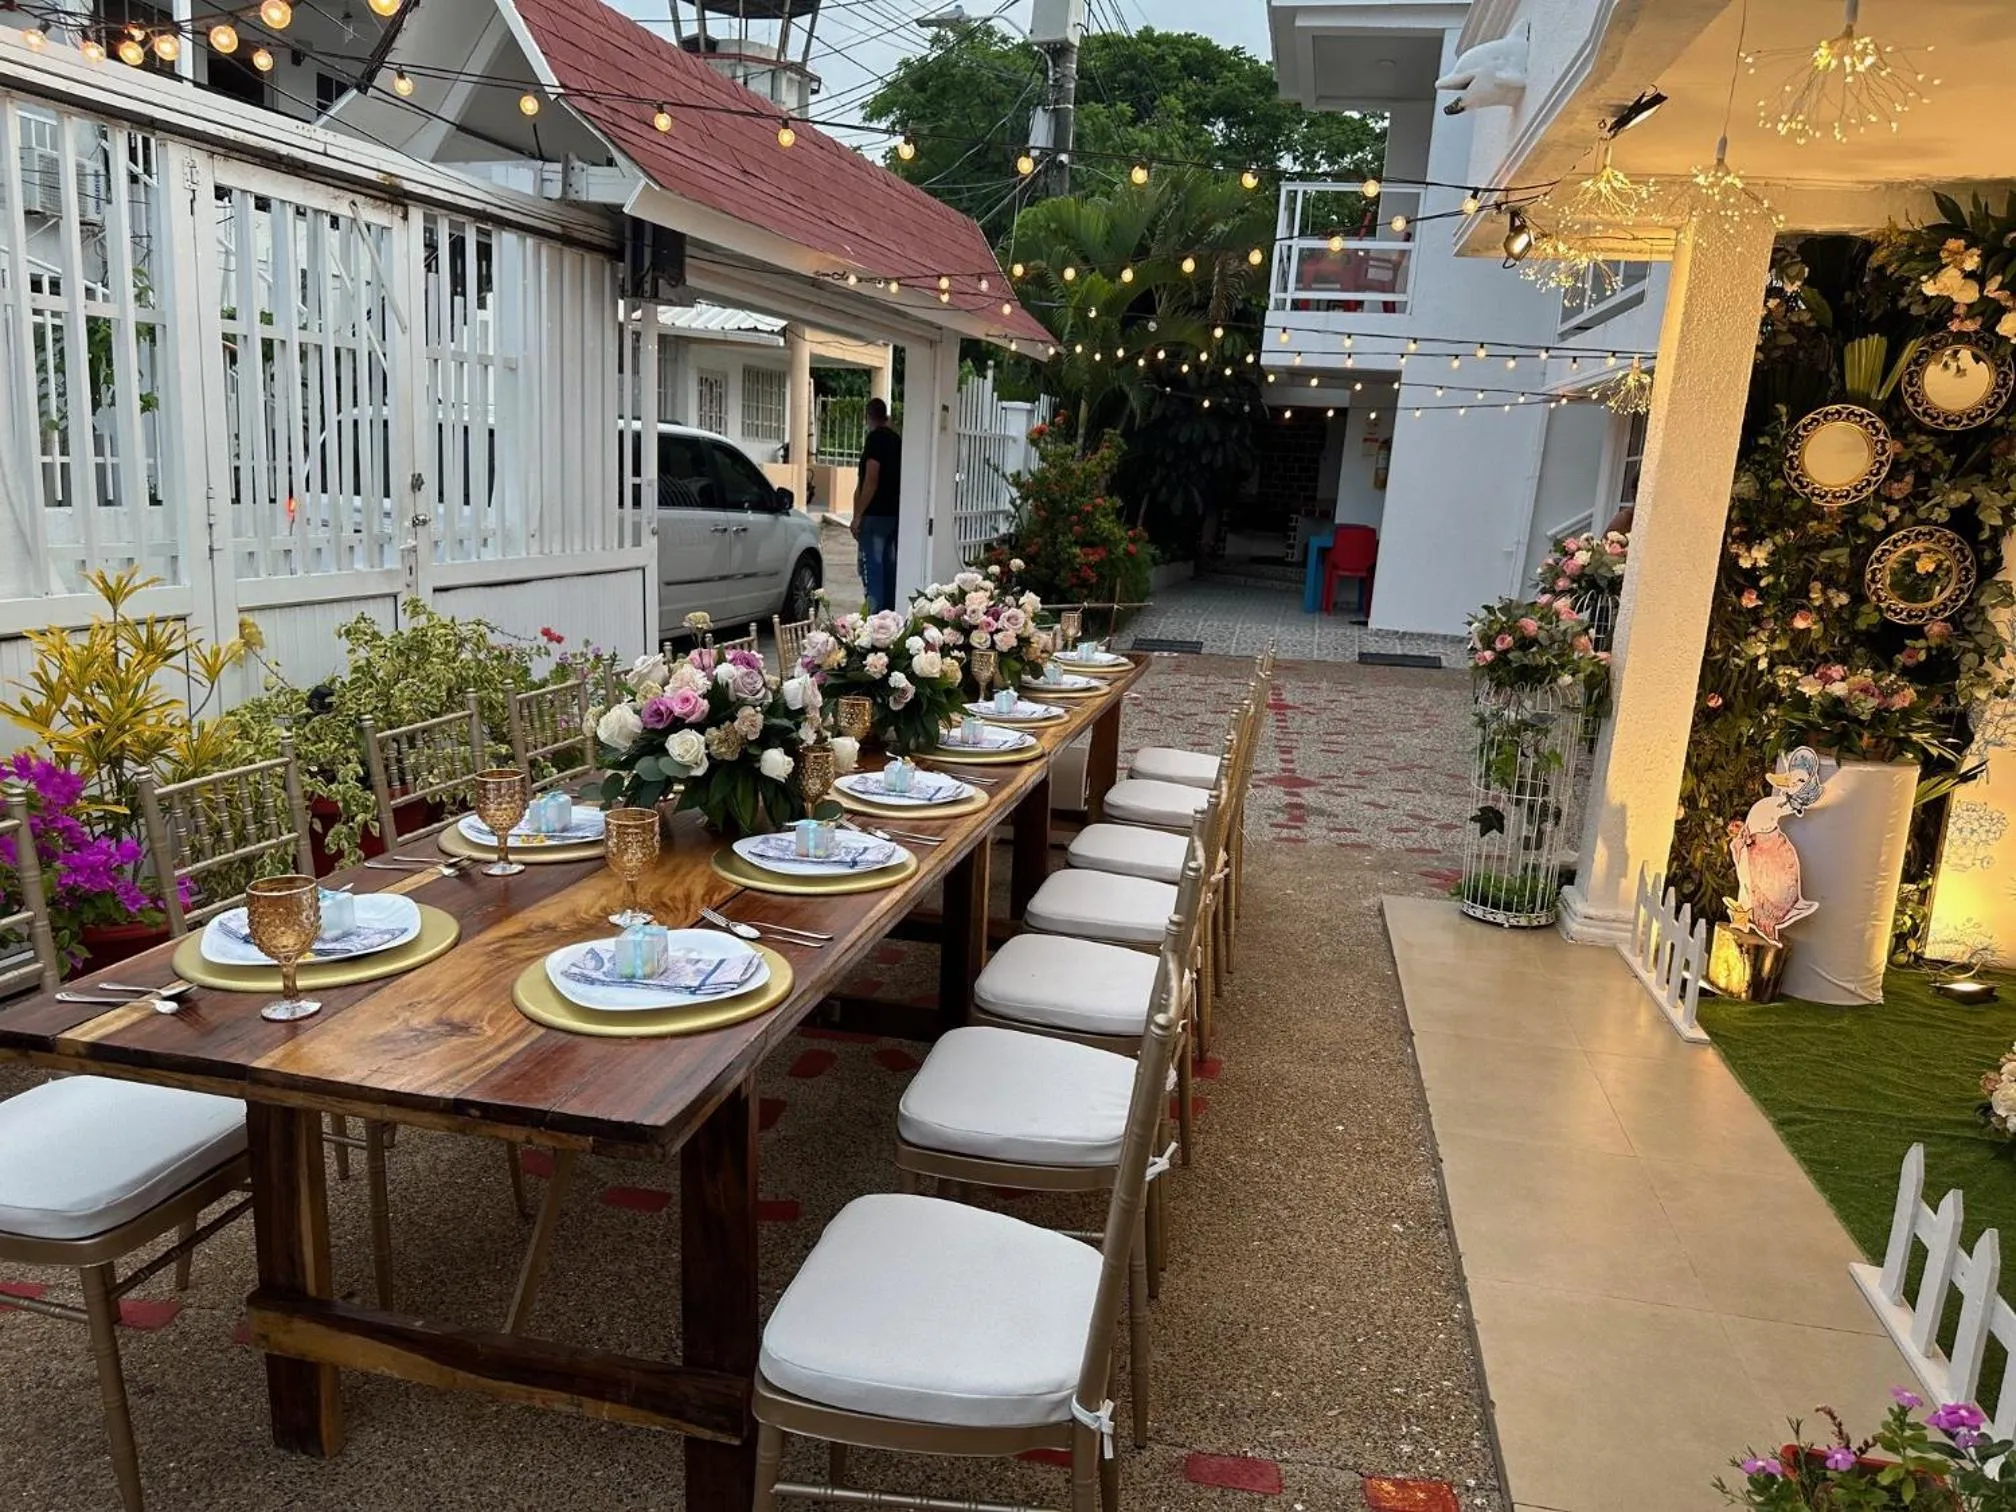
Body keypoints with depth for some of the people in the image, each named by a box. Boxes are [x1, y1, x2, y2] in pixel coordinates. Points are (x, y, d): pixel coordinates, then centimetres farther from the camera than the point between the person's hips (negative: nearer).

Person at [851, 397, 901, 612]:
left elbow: (871, 479, -17)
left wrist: (858, 516, -16)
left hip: (875, 514, -8)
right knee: (889, 567, 10)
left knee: (872, 568, -8)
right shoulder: (897, 439, 12)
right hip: (894, 513, 8)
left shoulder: (875, 438, -11)